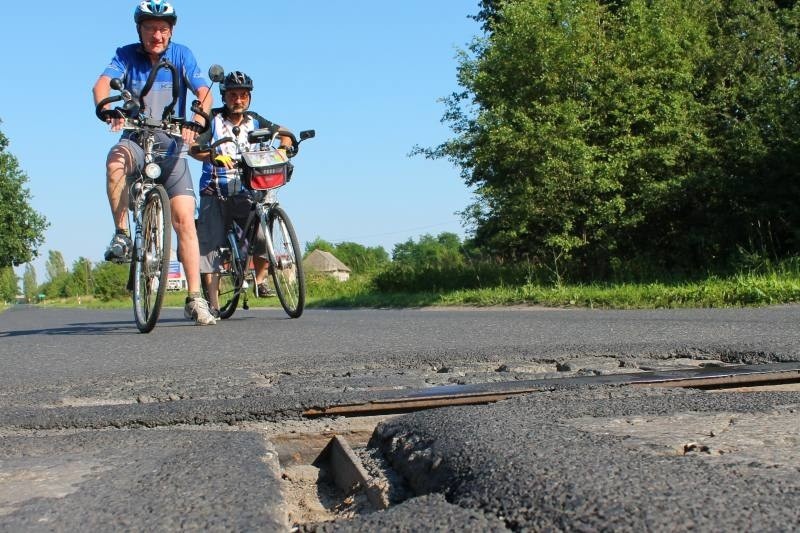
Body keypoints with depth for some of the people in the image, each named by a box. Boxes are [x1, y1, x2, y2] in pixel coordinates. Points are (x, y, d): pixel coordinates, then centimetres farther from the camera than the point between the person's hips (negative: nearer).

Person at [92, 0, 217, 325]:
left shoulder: (181, 55, 0)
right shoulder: (127, 55, 0)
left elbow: (203, 92, -12)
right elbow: (102, 84, -16)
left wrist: (197, 119, -34)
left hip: (171, 146, 0)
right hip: (137, 141, 0)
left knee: (184, 219, -11)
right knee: (116, 158, -37)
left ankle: (195, 299, -9)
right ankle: (121, 235, -23)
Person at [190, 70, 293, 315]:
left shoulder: (254, 121, 8)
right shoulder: (213, 119, 0)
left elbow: (284, 133, 15)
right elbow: (194, 148, -11)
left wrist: (282, 150, -6)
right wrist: (213, 157, -30)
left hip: (244, 193, 1)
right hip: (214, 193, -1)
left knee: (262, 237, -18)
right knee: (210, 245, -7)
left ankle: (260, 279, 10)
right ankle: (213, 304, -2)